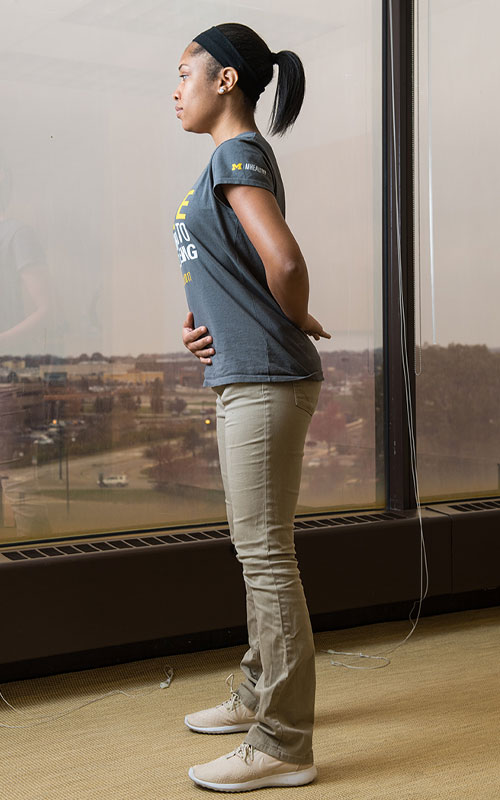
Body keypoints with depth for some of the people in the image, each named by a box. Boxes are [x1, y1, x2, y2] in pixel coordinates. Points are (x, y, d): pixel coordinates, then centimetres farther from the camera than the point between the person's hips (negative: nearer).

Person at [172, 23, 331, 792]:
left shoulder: (239, 154, -11)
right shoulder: (237, 158, 18)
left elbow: (284, 263, -25)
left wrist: (296, 325, -6)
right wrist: (197, 323, 6)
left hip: (266, 381, -10)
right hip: (243, 379, 10)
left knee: (266, 555, -6)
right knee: (257, 550, 18)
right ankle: (260, 695, 32)